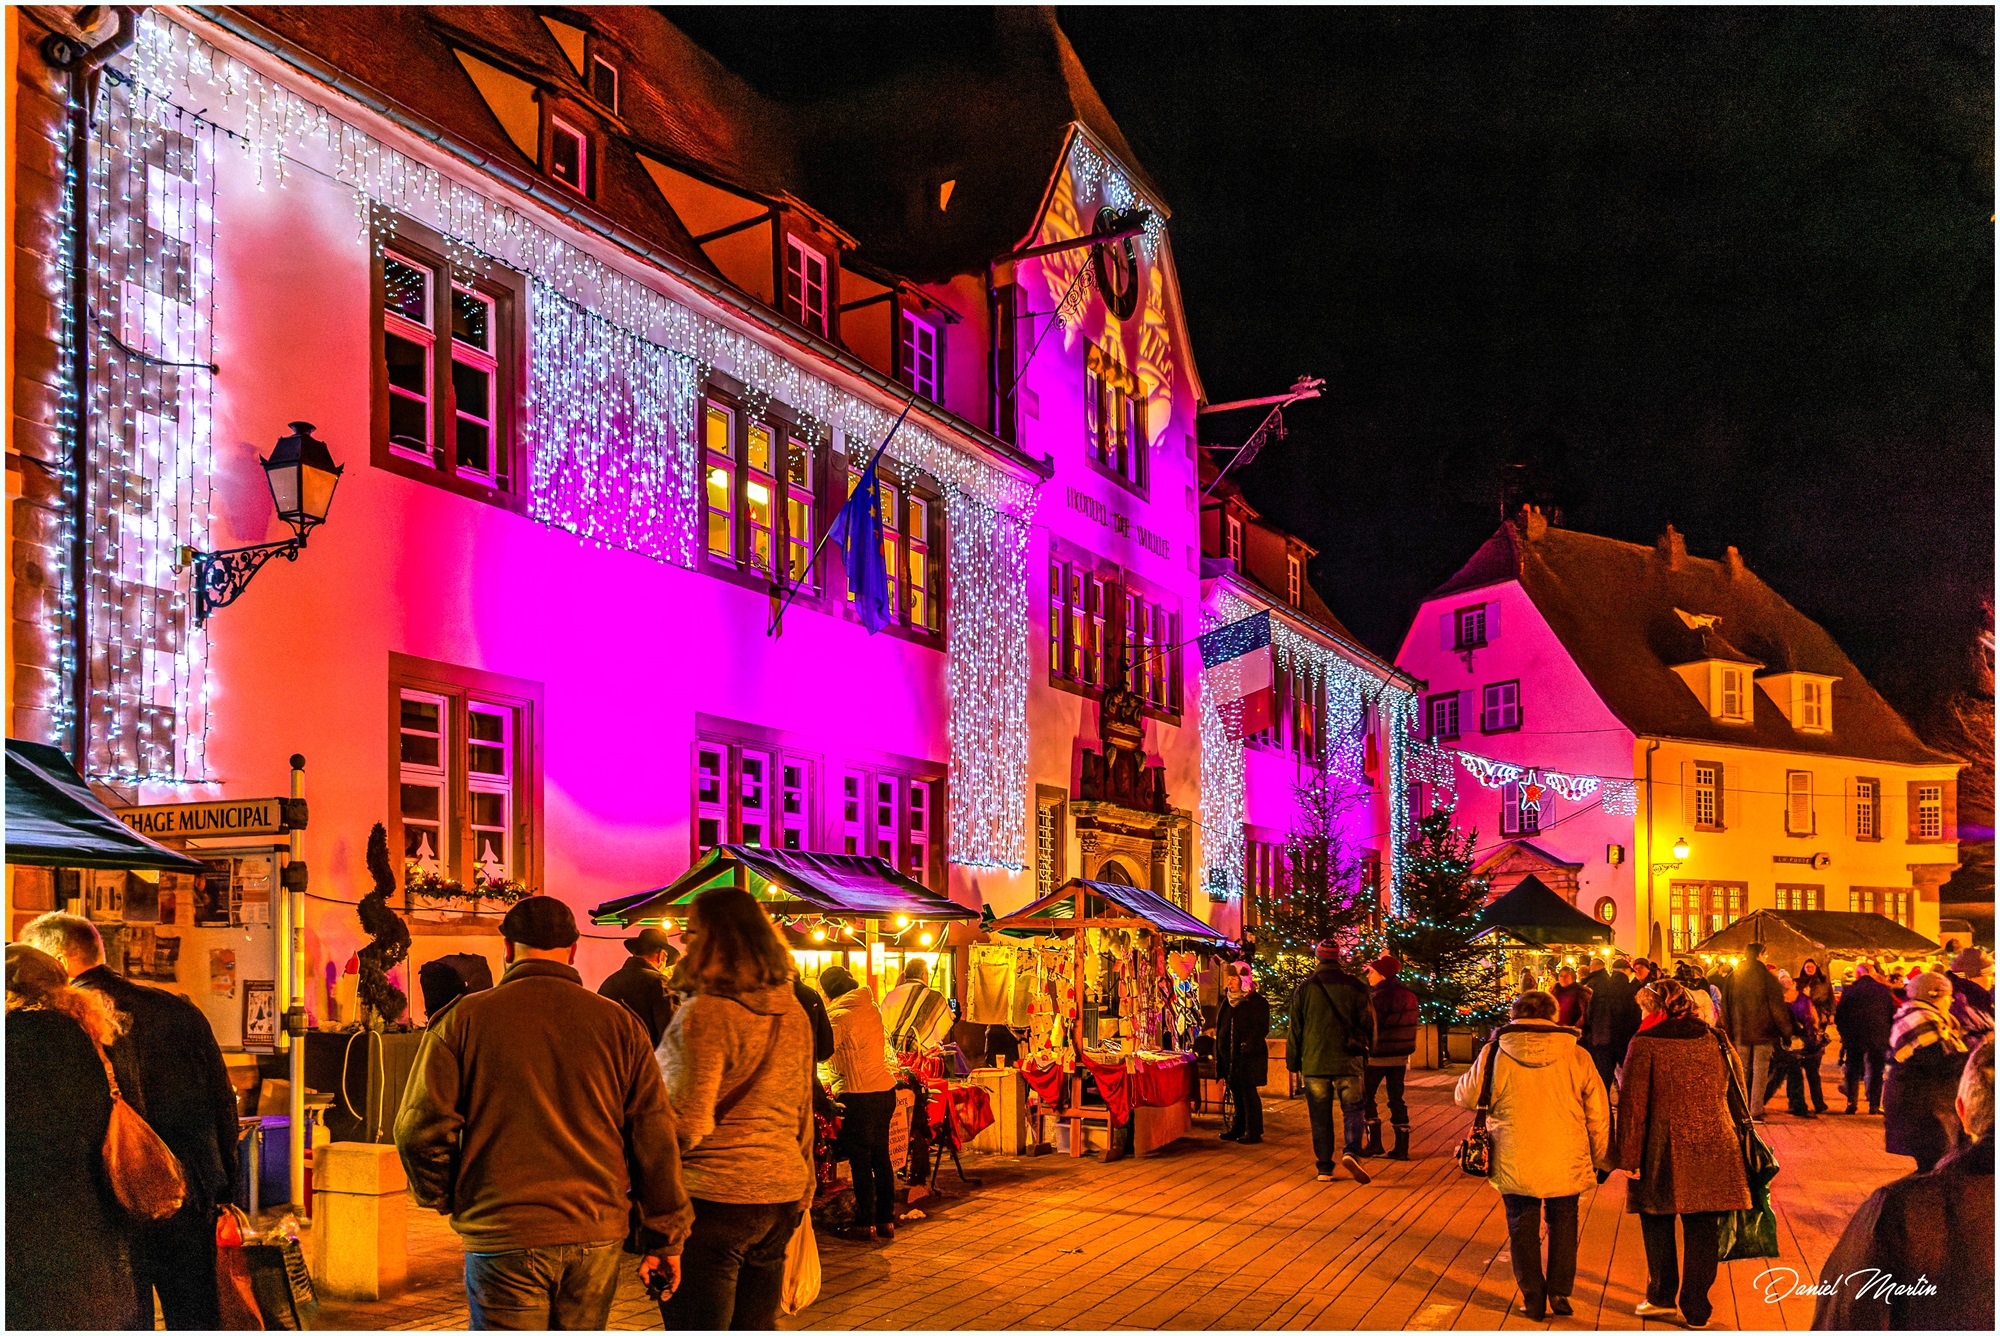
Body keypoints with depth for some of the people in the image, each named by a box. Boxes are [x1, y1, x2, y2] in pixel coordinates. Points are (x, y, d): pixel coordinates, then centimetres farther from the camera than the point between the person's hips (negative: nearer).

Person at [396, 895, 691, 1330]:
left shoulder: (465, 1017, -1)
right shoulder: (618, 1022, 4)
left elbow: (420, 1127, -5)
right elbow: (655, 1135, 2)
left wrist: (444, 1198, 15)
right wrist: (665, 1239, 9)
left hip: (501, 1233, -2)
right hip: (596, 1236, 2)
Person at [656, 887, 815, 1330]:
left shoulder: (705, 1014, -15)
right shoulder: (793, 1013, 9)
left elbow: (687, 1126, -18)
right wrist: (803, 1192, 25)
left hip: (712, 1198, -8)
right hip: (781, 1195, 8)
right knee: (757, 1327, 17)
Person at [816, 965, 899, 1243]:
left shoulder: (839, 1016, -13)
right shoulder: (871, 1009, 10)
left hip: (858, 1095, -7)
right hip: (885, 1088, 7)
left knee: (860, 1160, 2)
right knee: (880, 1156, 14)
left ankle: (865, 1223, 8)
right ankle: (886, 1220, 21)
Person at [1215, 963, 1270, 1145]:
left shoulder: (1257, 1002, -7)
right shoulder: (1228, 1002, 16)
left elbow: (1262, 1029, -12)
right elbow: (1222, 1029, 21)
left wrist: (1248, 1046, -22)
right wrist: (1220, 1055, 17)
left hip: (1249, 1057, -7)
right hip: (1229, 1056, 7)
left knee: (1248, 1094, -5)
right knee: (1236, 1094, 13)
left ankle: (1253, 1132, 2)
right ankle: (1237, 1129, 21)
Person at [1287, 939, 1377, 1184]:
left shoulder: (1304, 989, 1)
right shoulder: (1355, 987, 1)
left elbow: (1295, 1029, 3)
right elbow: (1368, 1024, 5)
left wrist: (1293, 1062, 11)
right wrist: (1365, 1053, 18)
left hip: (1314, 1063, 0)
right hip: (1347, 1062, 0)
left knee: (1320, 1117, 7)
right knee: (1352, 1109, 7)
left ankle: (1325, 1168, 7)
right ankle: (1351, 1151, -16)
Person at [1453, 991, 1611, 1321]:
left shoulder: (1494, 1054, -7)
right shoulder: (1577, 1056, -5)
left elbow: (1466, 1096, 6)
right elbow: (1598, 1114, 1)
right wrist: (1602, 1159, 14)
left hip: (1515, 1163, -1)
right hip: (1565, 1163, 1)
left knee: (1523, 1228, 13)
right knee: (1563, 1222, 20)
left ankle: (1533, 1298, 17)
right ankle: (1559, 1291, 17)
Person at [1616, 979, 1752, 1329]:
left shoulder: (1645, 1043, -8)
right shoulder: (1712, 1039, 6)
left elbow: (1633, 1103, -11)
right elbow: (1732, 1091, 12)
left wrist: (1629, 1156, -8)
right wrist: (1738, 1131, 21)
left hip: (1663, 1152, -4)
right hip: (1712, 1149, 4)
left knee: (1657, 1222, 14)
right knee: (1702, 1228, 9)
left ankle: (1662, 1296, 19)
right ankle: (1696, 1309, 12)